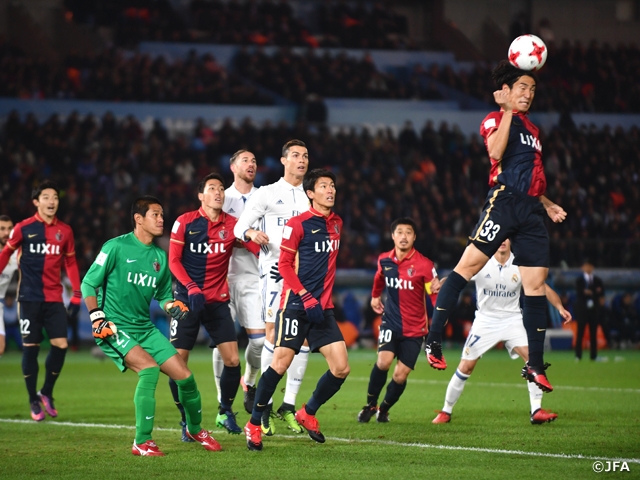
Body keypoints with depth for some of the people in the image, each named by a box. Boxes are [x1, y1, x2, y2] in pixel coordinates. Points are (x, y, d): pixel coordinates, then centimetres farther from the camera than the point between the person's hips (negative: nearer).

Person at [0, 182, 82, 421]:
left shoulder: (64, 231, 6)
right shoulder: (23, 228, -3)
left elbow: (70, 262, 14)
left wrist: (76, 294, 10)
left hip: (54, 299, 3)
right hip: (29, 298, -3)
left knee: (60, 345, -7)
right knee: (30, 347, -1)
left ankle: (47, 392, 14)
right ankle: (34, 401, 12)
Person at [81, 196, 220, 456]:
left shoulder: (160, 256, 10)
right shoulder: (116, 247, -9)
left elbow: (163, 294, 21)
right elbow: (88, 283, -4)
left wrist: (173, 306, -2)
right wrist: (97, 318, -13)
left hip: (145, 328, 7)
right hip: (115, 328, -7)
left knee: (185, 375, 1)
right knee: (149, 368, -28)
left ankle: (195, 429, 29)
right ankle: (142, 442, -19)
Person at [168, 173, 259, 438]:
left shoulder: (232, 225, 2)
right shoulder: (185, 222, -3)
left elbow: (259, 249, 2)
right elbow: (173, 260, -4)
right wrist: (192, 288, -16)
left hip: (218, 301, 2)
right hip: (187, 299, -2)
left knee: (232, 360, -6)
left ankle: (225, 412, 17)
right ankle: (186, 420, 11)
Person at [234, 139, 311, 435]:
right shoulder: (267, 194, 4)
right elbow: (240, 226, -1)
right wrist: (251, 233, -22)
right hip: (275, 269, -5)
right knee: (273, 333, -11)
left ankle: (288, 406, 7)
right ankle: (265, 406, -5)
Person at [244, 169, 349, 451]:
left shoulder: (336, 224, 13)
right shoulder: (298, 224, -7)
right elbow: (284, 264, -8)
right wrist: (306, 298, -15)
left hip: (322, 307, 6)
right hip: (296, 303, -6)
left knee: (341, 368, -3)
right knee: (281, 363, -10)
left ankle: (308, 414, 19)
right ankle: (254, 424, 3)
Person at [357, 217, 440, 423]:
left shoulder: (424, 264, -13)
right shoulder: (384, 260, -1)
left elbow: (435, 295, -15)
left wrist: (437, 290, -36)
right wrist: (375, 296, 33)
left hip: (414, 329, -2)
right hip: (391, 322, 2)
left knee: (400, 376, -4)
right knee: (383, 361, -22)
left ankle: (384, 409, 23)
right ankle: (370, 405, 0)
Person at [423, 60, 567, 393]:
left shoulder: (531, 128, 27)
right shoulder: (495, 120, 4)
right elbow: (495, 152, -18)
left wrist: (547, 204, 25)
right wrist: (508, 111, -15)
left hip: (531, 210, 7)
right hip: (503, 201, -7)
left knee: (536, 282, 2)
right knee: (470, 263, -15)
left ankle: (535, 365, 5)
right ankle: (433, 339, -12)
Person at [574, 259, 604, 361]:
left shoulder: (598, 280, 11)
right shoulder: (579, 280, 3)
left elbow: (601, 294, 2)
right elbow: (579, 293, -11)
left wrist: (589, 292, -13)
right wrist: (595, 292, -15)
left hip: (594, 309, 3)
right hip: (582, 309, -3)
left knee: (593, 333, 2)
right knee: (580, 333, -5)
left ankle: (593, 355, 4)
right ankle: (578, 355, -4)